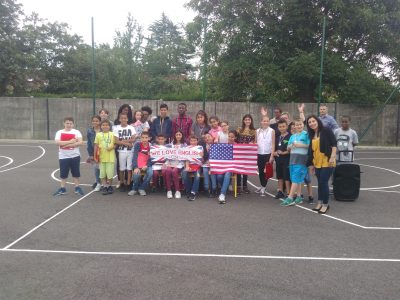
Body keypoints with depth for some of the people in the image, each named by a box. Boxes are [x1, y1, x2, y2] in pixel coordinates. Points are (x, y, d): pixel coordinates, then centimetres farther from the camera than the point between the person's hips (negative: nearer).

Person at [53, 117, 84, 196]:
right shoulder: (59, 132, 1)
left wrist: (68, 145, -18)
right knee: (63, 174, 7)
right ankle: (62, 189, 18)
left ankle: (77, 188, 20)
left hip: (75, 156, 0)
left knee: (76, 173, 8)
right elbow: (57, 142, -15)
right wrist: (70, 141, -20)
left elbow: (80, 142, -14)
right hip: (63, 156, 1)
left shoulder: (76, 132, 0)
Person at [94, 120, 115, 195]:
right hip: (101, 157, 1)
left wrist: (112, 147, -17)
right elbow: (96, 146, 4)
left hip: (110, 157, -1)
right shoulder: (98, 135, 2)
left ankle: (109, 186, 21)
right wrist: (95, 156, 1)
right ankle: (104, 187, 19)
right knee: (102, 173, 7)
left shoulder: (112, 134, 0)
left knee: (110, 172, 2)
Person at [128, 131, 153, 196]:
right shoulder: (137, 145, -4)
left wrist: (147, 166, -18)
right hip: (138, 165, -1)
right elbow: (135, 156, -12)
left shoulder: (150, 146, -1)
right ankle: (135, 189, 0)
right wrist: (135, 167, -25)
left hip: (146, 165, 1)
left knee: (150, 173, -30)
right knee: (137, 174, -31)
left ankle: (142, 188, -6)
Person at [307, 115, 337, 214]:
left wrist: (332, 157, -19)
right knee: (320, 183, 12)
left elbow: (334, 144, -11)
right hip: (317, 163, 6)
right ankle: (320, 203, 22)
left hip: (327, 162, -6)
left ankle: (325, 204, 9)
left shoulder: (326, 130, -7)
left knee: (324, 182, -5)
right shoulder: (312, 135, 11)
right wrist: (312, 164, 16)